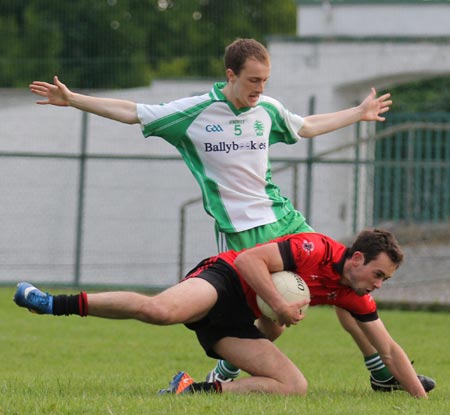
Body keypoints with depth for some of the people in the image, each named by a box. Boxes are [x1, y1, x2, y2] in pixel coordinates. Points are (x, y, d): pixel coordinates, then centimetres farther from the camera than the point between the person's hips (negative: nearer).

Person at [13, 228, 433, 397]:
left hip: (234, 323, 8)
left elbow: (389, 350, 17)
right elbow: (250, 259, -19)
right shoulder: (317, 249, -15)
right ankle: (56, 304, -25)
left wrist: (422, 398, 13)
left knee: (295, 387, -10)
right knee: (160, 310, -39)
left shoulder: (355, 296, 9)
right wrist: (280, 306, -23)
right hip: (223, 278, -8)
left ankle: (195, 389, -6)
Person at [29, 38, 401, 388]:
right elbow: (131, 113, 0)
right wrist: (71, 99, -3)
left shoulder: (268, 109, 7)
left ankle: (382, 371, 10)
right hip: (238, 232, -5)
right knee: (272, 322, -12)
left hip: (282, 216, 5)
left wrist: (358, 114, 31)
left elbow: (307, 127, 28)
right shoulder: (193, 112, -6)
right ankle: (226, 370, 15)